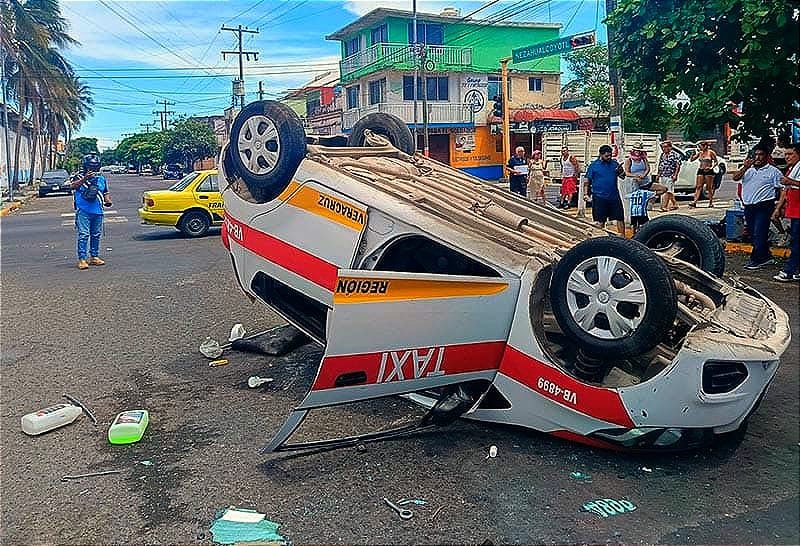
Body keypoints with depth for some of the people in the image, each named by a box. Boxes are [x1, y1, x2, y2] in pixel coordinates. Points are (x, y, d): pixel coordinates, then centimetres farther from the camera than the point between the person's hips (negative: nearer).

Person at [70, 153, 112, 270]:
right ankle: (82, 259, -9)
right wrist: (85, 178, -32)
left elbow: (105, 192, 21)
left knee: (96, 235, 11)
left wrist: (108, 200, 1)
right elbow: (73, 186, -19)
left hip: (97, 212, 5)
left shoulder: (101, 179, 13)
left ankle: (94, 257, 22)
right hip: (83, 211, -5)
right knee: (84, 235, -10)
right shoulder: (80, 178, 0)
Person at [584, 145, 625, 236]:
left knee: (620, 218, 4)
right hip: (599, 197, -3)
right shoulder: (594, 165, -1)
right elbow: (587, 181, 1)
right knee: (600, 221, 6)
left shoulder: (614, 163, 8)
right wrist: (586, 193, -8)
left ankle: (622, 237, 13)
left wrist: (620, 171, -12)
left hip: (614, 196, 3)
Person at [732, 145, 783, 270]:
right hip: (748, 206, 5)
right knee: (753, 234, 11)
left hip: (764, 206, -5)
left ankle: (756, 260, -1)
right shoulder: (747, 168, 12)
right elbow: (735, 178, -5)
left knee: (759, 234, -8)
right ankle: (766, 256, 25)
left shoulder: (773, 171, 2)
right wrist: (746, 167, -19)